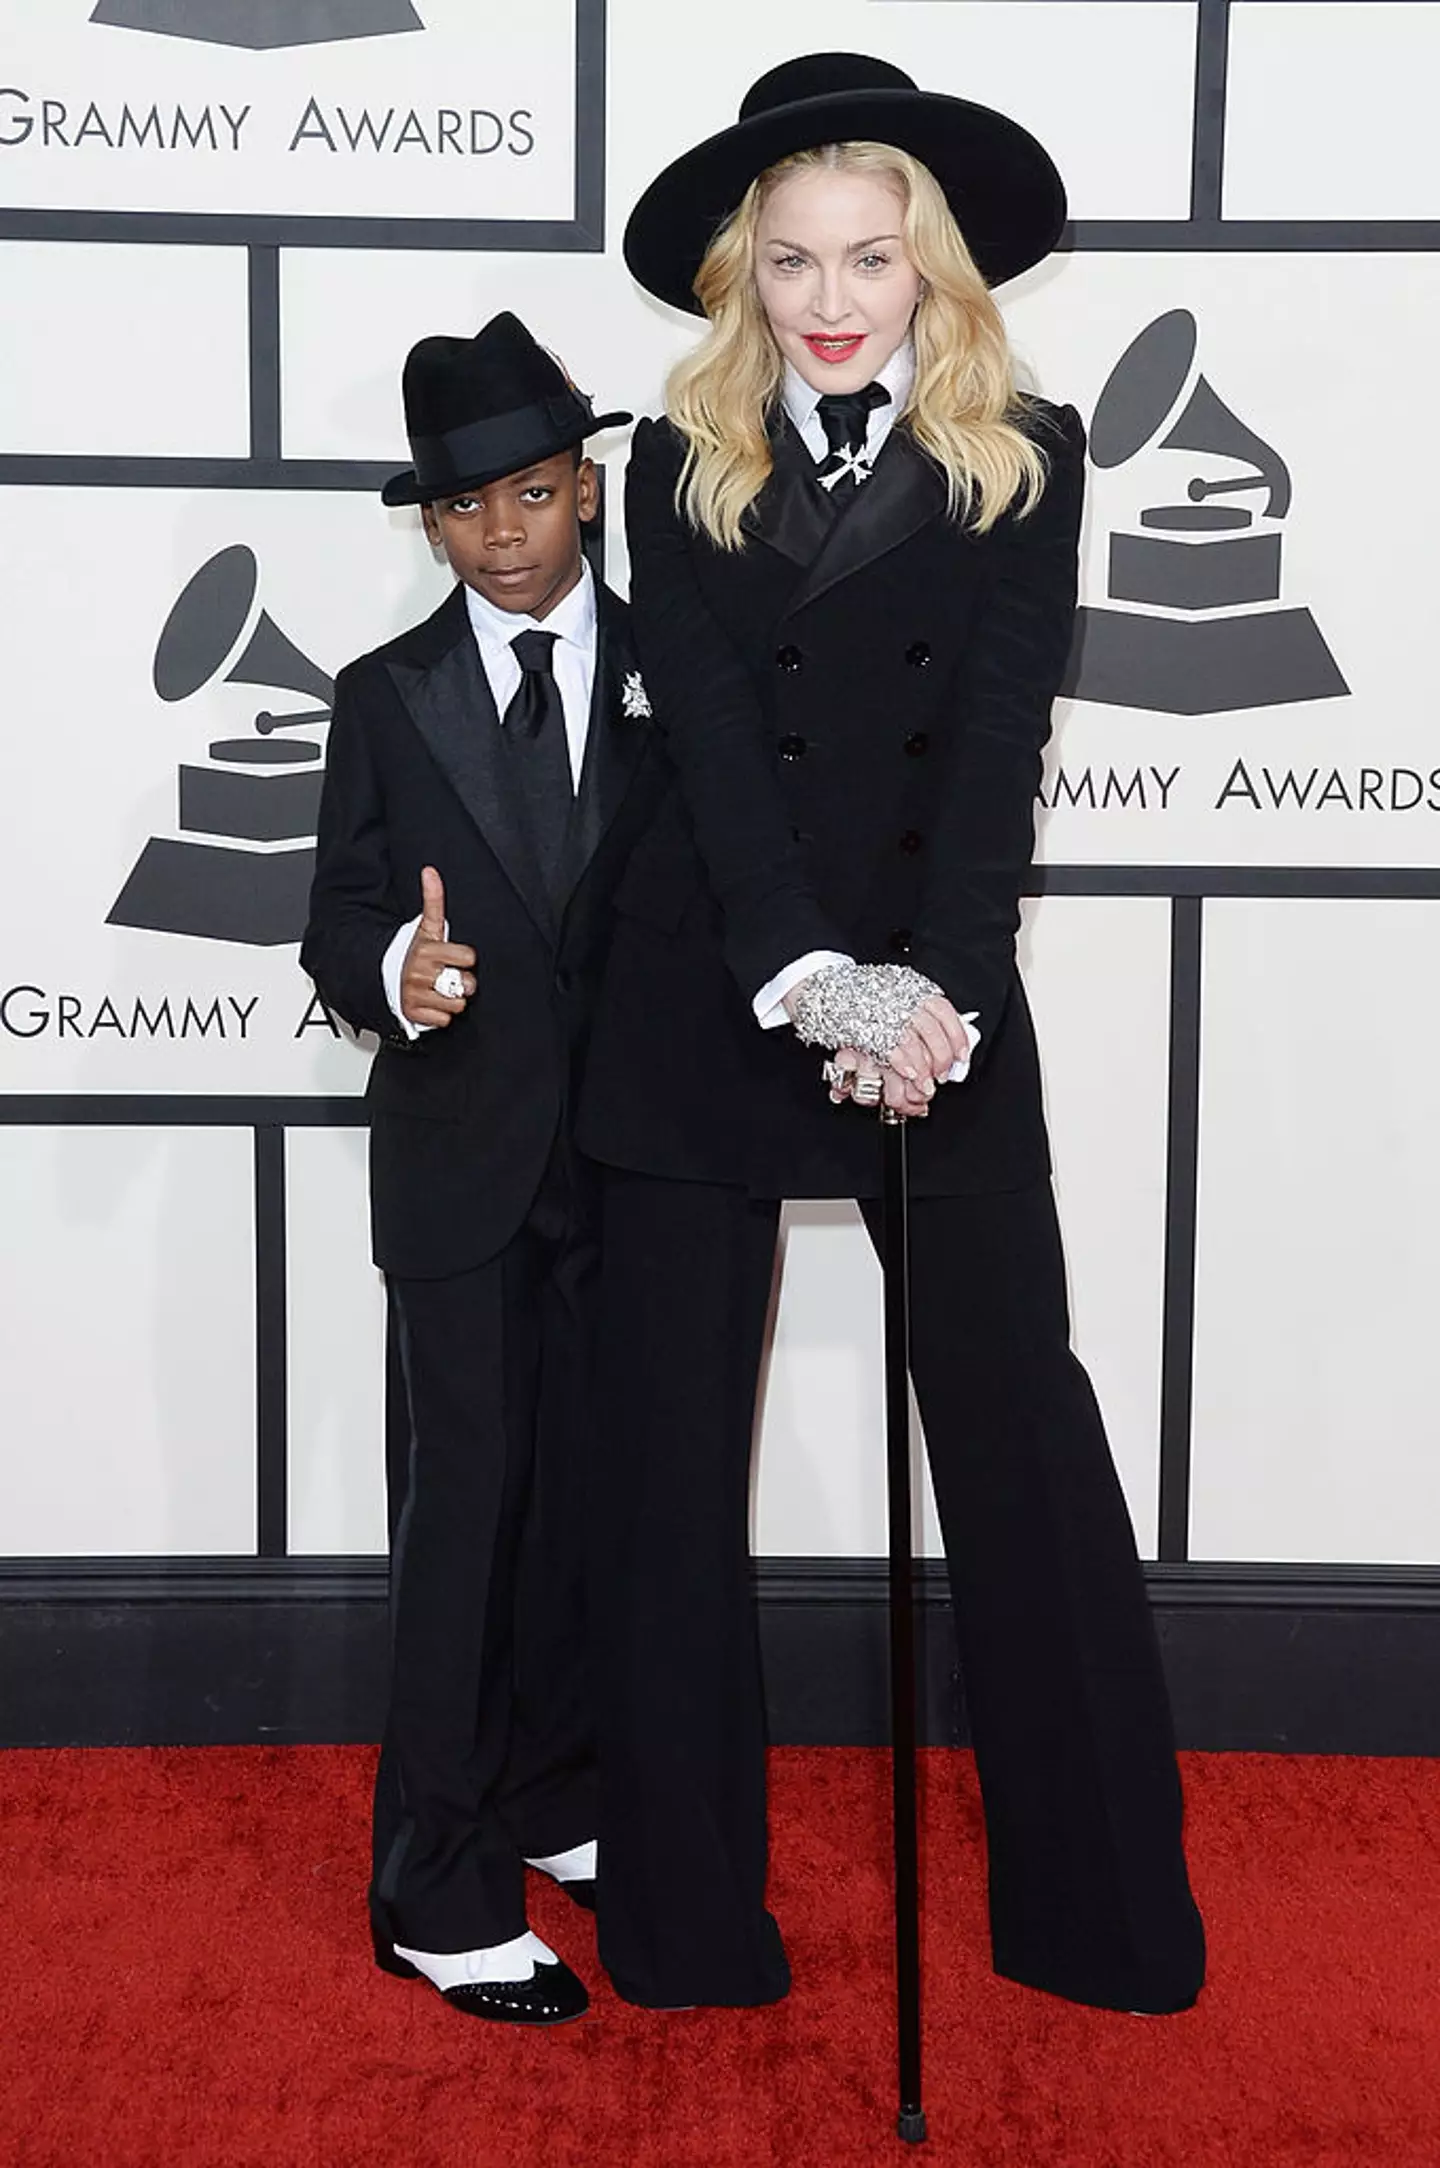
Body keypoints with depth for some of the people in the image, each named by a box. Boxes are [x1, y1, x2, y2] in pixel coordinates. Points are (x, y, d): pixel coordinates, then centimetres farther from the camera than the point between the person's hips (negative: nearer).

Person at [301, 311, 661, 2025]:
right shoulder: (388, 698, 3)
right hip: (461, 1159, -1)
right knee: (470, 1499, -1)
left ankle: (552, 1801, 30)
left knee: (588, 1491, 11)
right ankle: (440, 1893, 8)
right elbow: (335, 928, 0)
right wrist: (395, 969, -23)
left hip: (630, 1152, 2)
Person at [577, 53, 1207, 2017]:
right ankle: (683, 1909, 20)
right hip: (707, 993, 1)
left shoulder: (1026, 456, 5)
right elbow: (709, 732, -5)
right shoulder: (683, 464, 6)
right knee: (672, 1436, 5)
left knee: (1020, 1419, 0)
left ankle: (1101, 1902, 16)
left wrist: (931, 982, -19)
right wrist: (809, 973, -19)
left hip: (944, 990, -1)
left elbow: (1002, 737, -6)